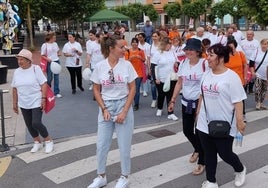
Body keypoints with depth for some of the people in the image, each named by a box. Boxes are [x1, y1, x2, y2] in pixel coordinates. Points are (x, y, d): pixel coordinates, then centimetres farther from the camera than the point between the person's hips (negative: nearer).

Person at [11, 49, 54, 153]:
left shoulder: (36, 69, -11)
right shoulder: (17, 72, 3)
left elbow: (44, 84, -11)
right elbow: (14, 88, 10)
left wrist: (43, 99, -18)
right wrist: (15, 103, 10)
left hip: (36, 102, -5)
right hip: (24, 104, 6)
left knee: (36, 123, -12)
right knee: (29, 124, 11)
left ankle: (49, 141, 10)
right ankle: (37, 142, 30)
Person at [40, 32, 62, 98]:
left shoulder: (55, 44, 9)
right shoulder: (44, 45, -7)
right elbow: (42, 55, -7)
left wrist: (59, 53, 4)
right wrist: (47, 59, -24)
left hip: (57, 61, 5)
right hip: (49, 62, -5)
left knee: (56, 77, 5)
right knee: (50, 77, 2)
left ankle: (56, 92, 11)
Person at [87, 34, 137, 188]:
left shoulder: (127, 65, -7)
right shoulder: (100, 66, -5)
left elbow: (132, 89, -4)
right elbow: (96, 90, 3)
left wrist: (124, 112, -10)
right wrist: (104, 109, -7)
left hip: (123, 106, -1)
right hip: (106, 107, 1)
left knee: (124, 145, 7)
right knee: (102, 145, 9)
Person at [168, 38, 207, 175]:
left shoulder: (205, 64, -15)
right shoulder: (183, 63, 3)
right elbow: (179, 83, 11)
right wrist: (173, 100, 10)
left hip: (200, 103, -6)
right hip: (186, 102, 6)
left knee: (199, 132, 3)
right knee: (187, 131, 14)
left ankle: (201, 162, 21)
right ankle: (197, 150, 44)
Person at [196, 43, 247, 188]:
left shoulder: (231, 77, -15)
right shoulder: (206, 74, 5)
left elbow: (238, 101, -14)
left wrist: (239, 121, -17)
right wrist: (198, 113, 18)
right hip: (205, 124, 6)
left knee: (225, 154, 6)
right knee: (209, 155, 12)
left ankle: (240, 170, 37)